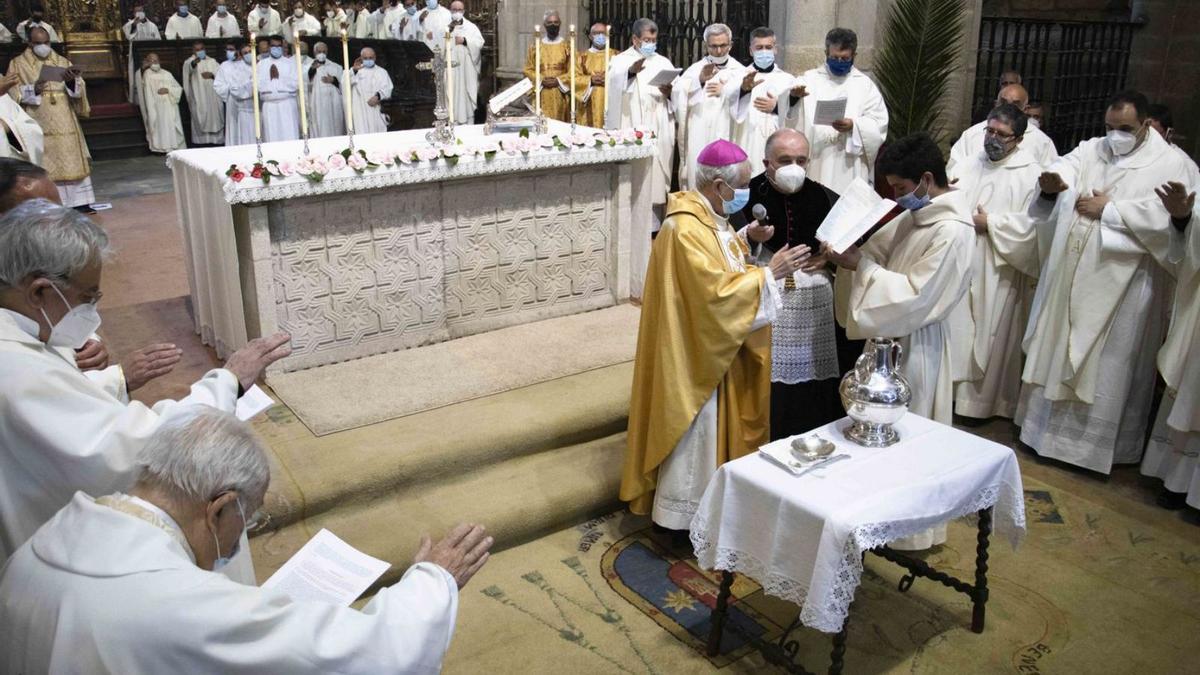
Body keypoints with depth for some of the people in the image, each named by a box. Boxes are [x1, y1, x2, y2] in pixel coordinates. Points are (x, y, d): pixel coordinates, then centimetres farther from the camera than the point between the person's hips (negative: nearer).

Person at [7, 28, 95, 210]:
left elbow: (79, 88, 4)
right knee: (42, 166, -6)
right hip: (37, 124, -3)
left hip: (64, 122, 3)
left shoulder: (63, 62, 12)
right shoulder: (18, 64, 6)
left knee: (72, 159, 2)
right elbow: (11, 92, -1)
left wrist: (72, 81, -19)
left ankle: (79, 201, 6)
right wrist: (32, 90, -19)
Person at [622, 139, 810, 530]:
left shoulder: (712, 218, 7)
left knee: (713, 425, 20)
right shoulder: (686, 229, -25)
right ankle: (680, 514, 19)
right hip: (695, 351, -10)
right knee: (693, 430, 3)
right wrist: (768, 273, -24)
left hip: (717, 347, 10)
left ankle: (701, 502, 36)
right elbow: (716, 292, -29)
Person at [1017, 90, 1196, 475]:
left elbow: (1163, 216, -18)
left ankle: (1098, 441, 16)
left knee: (1108, 366, 3)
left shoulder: (1169, 165, -3)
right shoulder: (1091, 149, 10)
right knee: (1056, 351, 12)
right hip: (1069, 275, 5)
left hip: (1119, 282, -4)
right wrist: (1053, 182, -32)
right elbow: (1066, 168, -9)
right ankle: (1048, 426, 26)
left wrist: (1108, 208, -13)